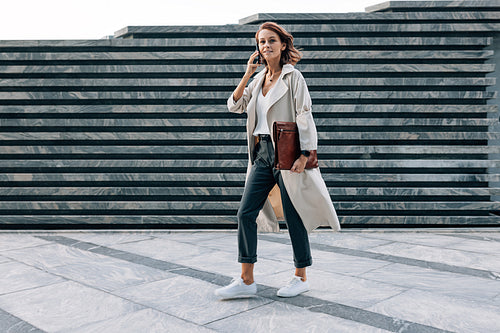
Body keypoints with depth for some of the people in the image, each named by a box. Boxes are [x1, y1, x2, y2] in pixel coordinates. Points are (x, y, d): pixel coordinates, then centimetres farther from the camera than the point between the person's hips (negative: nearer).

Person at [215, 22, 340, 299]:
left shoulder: (293, 77, -4)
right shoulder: (259, 78, 14)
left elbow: (304, 118, -9)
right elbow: (235, 105, 11)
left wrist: (304, 155, -18)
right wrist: (247, 74, 2)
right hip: (262, 153, 6)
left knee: (293, 216, 2)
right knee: (245, 212, 0)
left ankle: (301, 278, 19)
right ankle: (246, 281, 8)